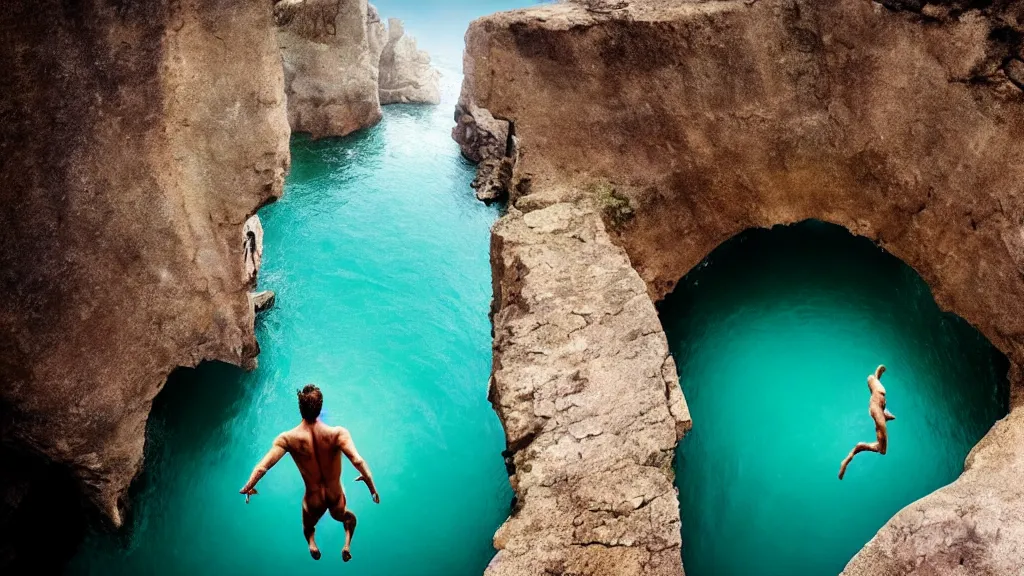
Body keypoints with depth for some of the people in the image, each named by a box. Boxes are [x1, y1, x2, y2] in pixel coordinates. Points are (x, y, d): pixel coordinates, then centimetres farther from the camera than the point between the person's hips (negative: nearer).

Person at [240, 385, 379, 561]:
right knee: (349, 518, 35)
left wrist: (247, 488, -2)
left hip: (313, 501, 1)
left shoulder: (288, 439, -21)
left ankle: (311, 542, 8)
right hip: (336, 497, -1)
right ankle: (347, 544, 9)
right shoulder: (338, 433, -25)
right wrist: (372, 488, -21)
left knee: (308, 527, 36)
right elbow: (358, 461, -33)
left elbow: (262, 467, -20)